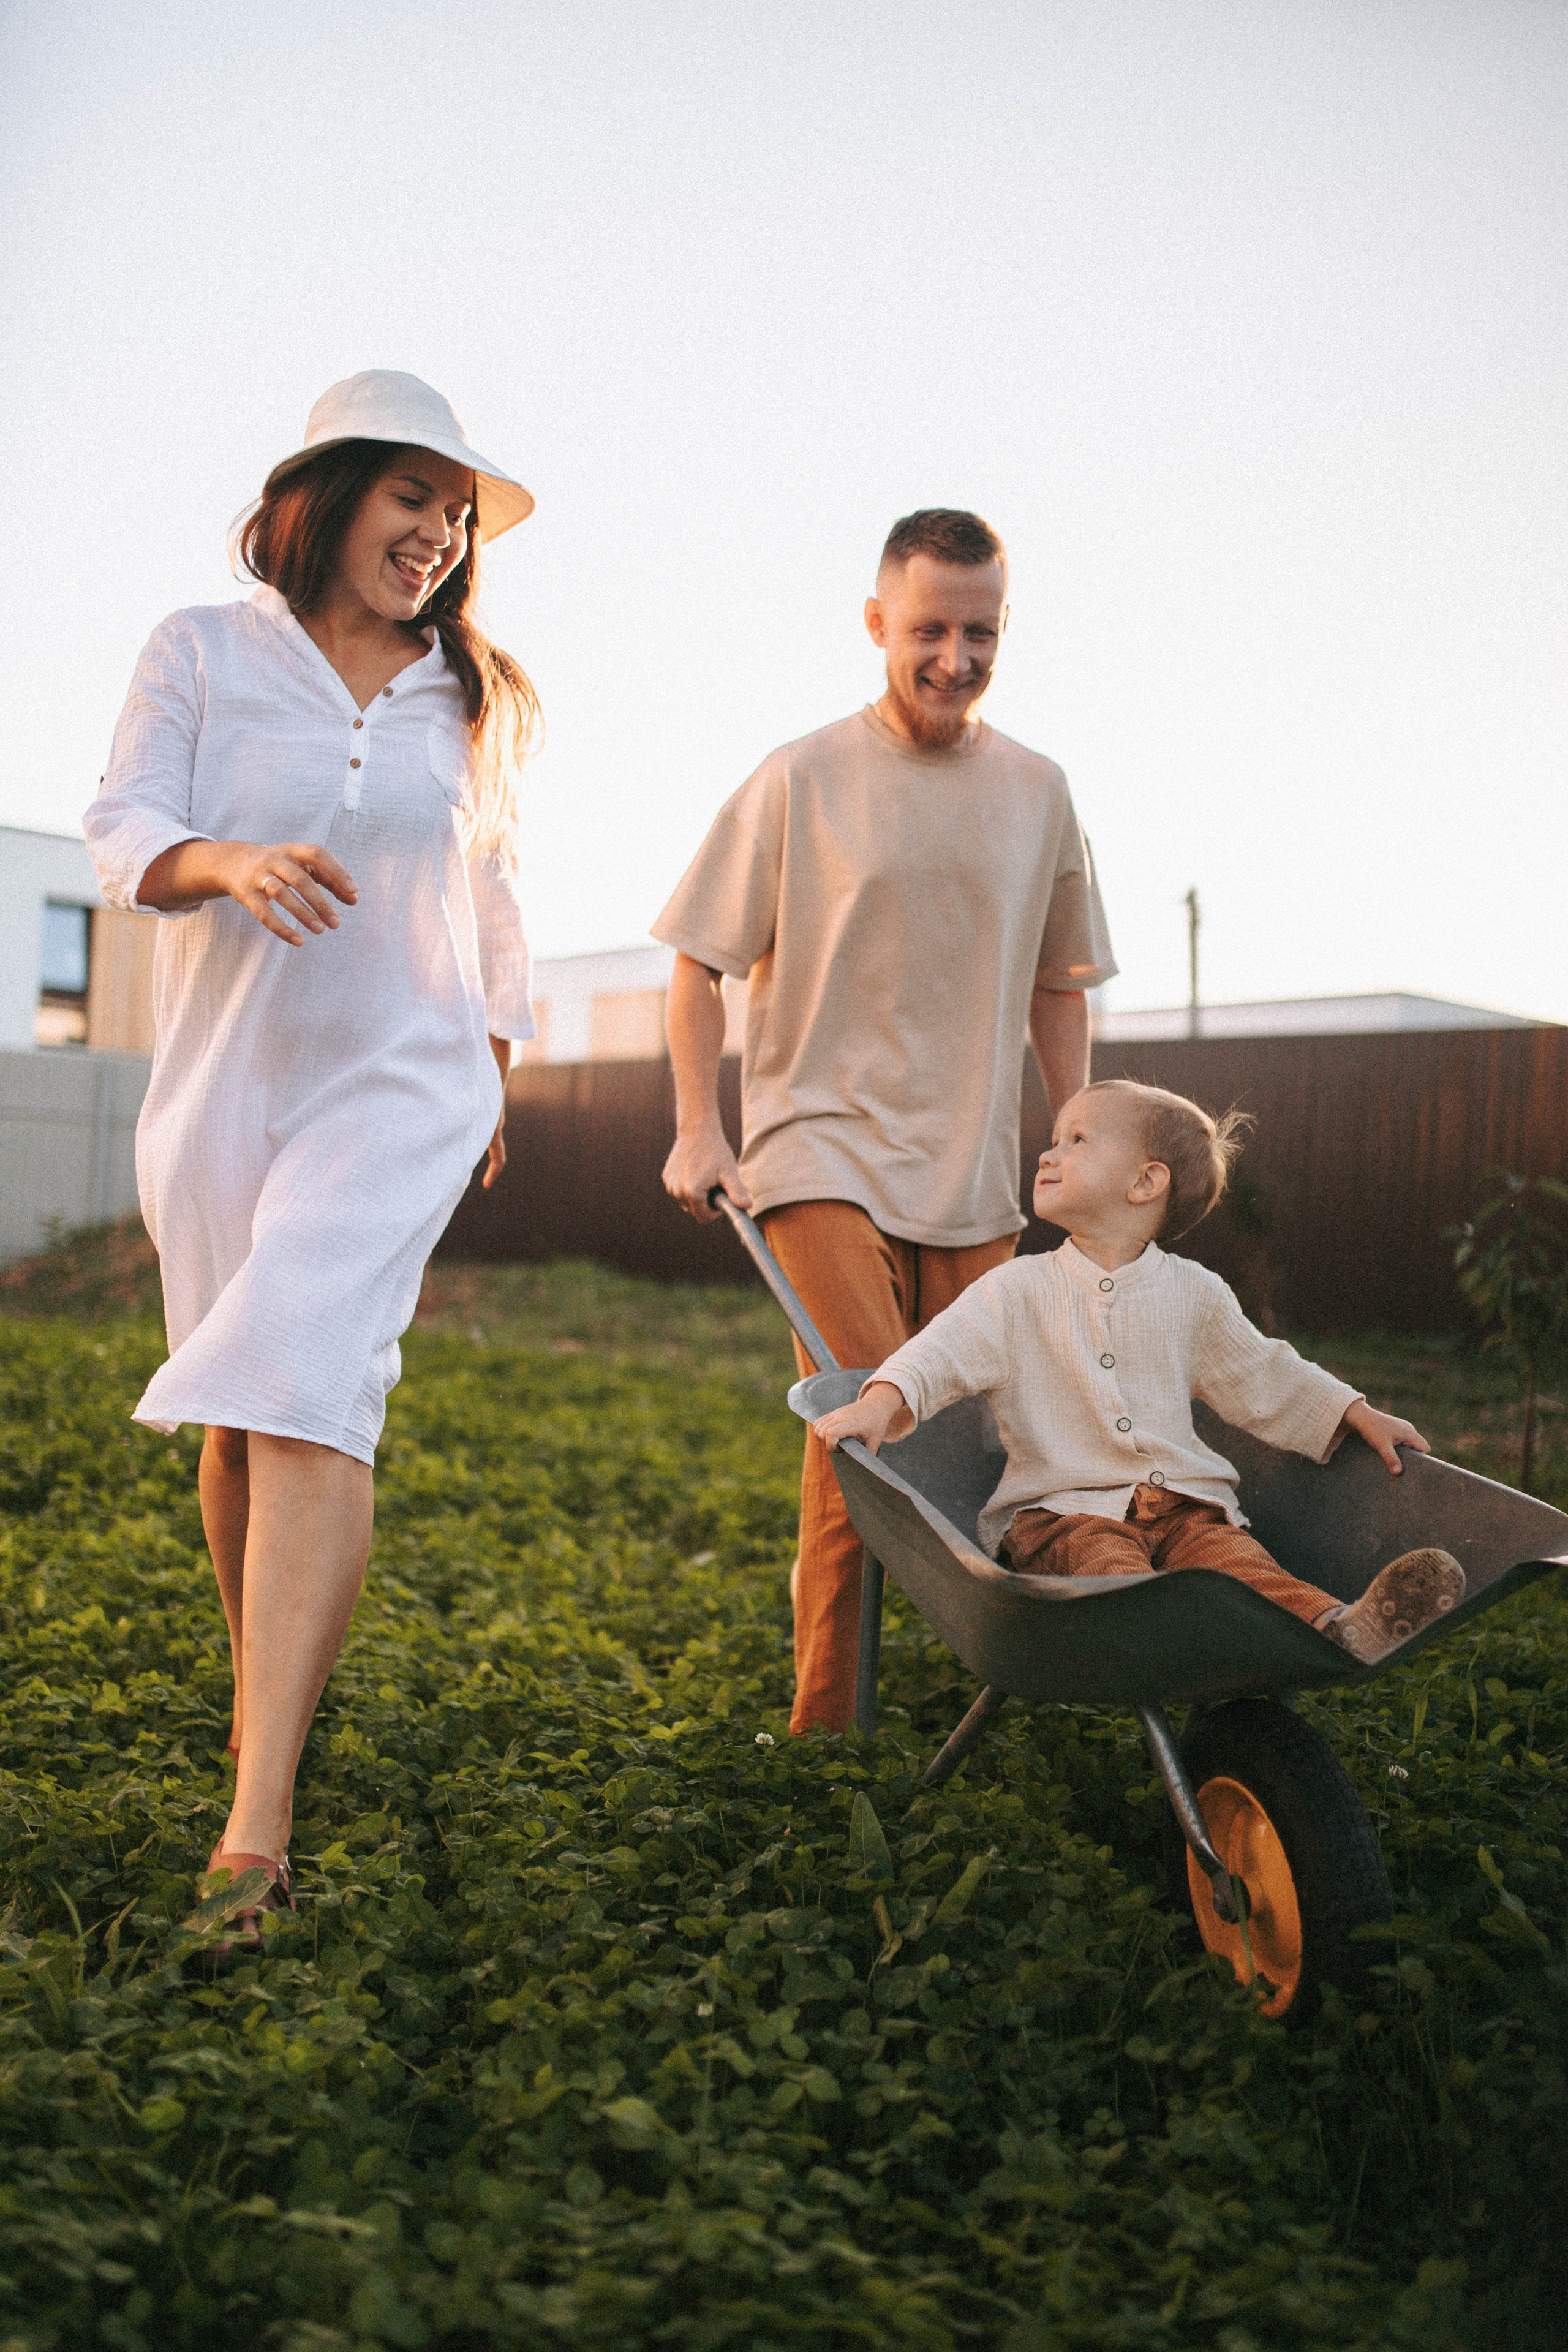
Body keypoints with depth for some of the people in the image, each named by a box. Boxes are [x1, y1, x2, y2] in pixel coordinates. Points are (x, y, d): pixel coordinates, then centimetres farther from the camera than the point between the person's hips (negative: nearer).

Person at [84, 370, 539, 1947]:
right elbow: (122, 838, -3)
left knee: (303, 1393, -18)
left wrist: (496, 1086, 24)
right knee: (235, 1425, 6)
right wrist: (232, 862, -26)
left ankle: (256, 1830, -21)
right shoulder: (201, 653, 6)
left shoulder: (469, 699, 12)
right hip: (218, 1086, 1)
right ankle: (271, 1704, 29)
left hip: (400, 1081, -1)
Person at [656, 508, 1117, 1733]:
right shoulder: (802, 778, 0)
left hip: (975, 1177, 4)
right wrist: (698, 1126, -3)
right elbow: (702, 959, 4)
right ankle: (824, 1723, -2)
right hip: (824, 1149, -3)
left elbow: (1058, 986, 19)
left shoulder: (1038, 792, 10)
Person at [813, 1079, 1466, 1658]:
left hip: (1181, 1500, 2)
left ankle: (1340, 1625, -53)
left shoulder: (1193, 1294, 12)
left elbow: (1264, 1380, 22)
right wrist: (881, 1404, -26)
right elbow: (943, 1352, -8)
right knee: (1105, 1561, -34)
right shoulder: (1019, 1291, 4)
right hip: (1063, 1508, -2)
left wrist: (1359, 1417, 17)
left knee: (1234, 1555, -29)